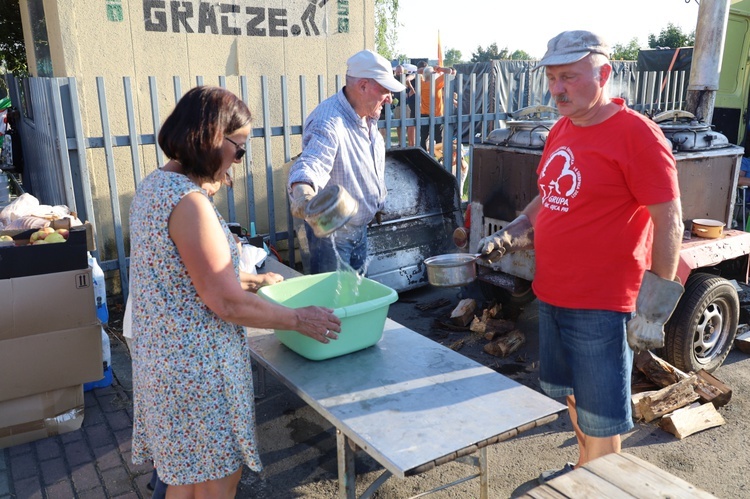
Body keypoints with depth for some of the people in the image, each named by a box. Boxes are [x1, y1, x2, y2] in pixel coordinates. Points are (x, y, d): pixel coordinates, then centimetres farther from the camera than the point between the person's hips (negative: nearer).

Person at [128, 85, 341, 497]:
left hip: (163, 352, 9)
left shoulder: (155, 184, 6)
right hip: (198, 365, -9)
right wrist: (298, 319, -11)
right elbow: (227, 304, -23)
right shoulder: (189, 202, -25)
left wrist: (252, 279, 17)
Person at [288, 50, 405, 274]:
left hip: (361, 227, 9)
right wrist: (302, 190, -64)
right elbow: (311, 162, -44)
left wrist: (379, 204, 24)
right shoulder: (329, 121, -27)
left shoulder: (367, 118, 3)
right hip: (332, 232, -9)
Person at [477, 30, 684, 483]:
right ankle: (585, 468, 43)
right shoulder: (561, 131, 9)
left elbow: (669, 223, -15)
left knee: (600, 417, 7)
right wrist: (508, 237, 4)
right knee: (571, 394, 22)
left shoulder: (637, 134, -15)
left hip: (601, 306, -8)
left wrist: (653, 309, -16)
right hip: (552, 295, 8)